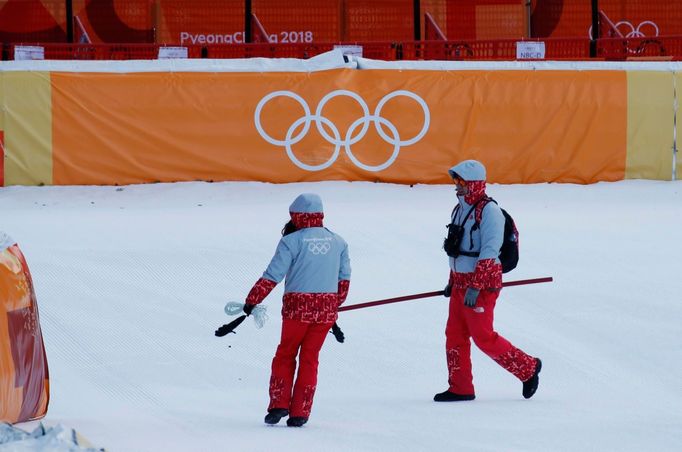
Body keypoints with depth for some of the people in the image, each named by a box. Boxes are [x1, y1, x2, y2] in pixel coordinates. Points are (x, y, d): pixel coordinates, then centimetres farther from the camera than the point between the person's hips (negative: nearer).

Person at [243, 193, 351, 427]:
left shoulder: (292, 241, -7)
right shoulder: (337, 242, 7)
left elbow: (272, 276, -9)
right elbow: (344, 278, 12)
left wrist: (251, 301, -1)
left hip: (298, 306, -3)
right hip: (327, 310, 3)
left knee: (285, 355, 14)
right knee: (309, 358, 9)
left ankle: (279, 405, 5)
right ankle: (299, 413, 6)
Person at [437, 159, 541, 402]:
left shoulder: (488, 210, -15)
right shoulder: (460, 209, 14)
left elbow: (489, 253, -21)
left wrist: (475, 287, -25)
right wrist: (453, 281, 24)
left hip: (483, 282, -9)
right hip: (461, 282, 9)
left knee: (483, 337, -7)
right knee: (455, 335, 6)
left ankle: (527, 368, 9)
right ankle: (460, 388, 11)